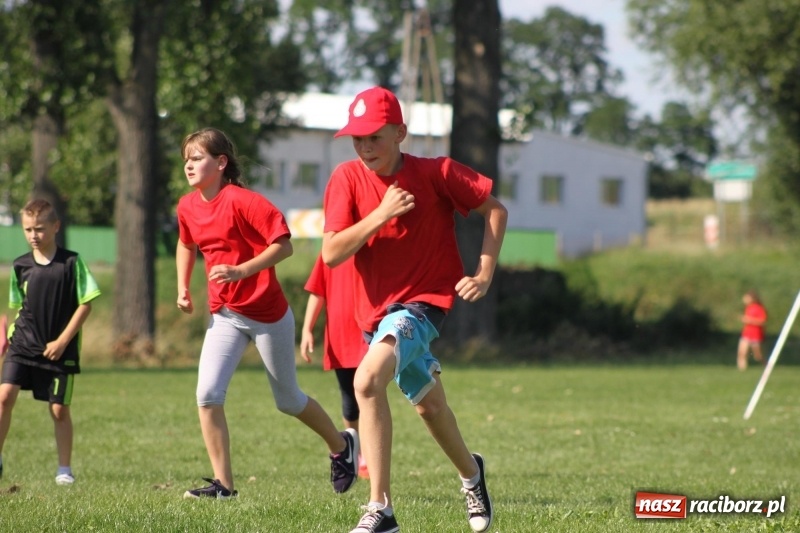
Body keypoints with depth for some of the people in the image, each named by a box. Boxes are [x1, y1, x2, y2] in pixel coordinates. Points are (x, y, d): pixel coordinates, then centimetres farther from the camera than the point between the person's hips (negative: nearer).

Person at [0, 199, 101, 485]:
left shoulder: (71, 263, -6)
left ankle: (64, 469, 17)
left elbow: (85, 304, -6)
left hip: (59, 349, -2)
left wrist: (62, 341, -10)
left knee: (59, 409, 4)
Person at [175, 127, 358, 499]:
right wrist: (183, 287, 11)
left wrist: (241, 270, -32)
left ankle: (341, 446, 38)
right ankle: (223, 483, -6)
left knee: (288, 400, 11)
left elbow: (283, 245, -23)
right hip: (224, 314, 6)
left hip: (267, 313, -6)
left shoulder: (242, 201, -21)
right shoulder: (187, 207, 1)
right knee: (208, 394, -12)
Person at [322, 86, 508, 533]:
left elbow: (496, 210, -2)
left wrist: (485, 275, -8)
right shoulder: (347, 179, -7)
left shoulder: (436, 173, -13)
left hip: (424, 300, -5)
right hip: (377, 307, 5)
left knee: (368, 380, -29)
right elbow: (332, 253, -13)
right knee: (429, 405, 21)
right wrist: (381, 214, -22)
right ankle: (471, 471, 53)